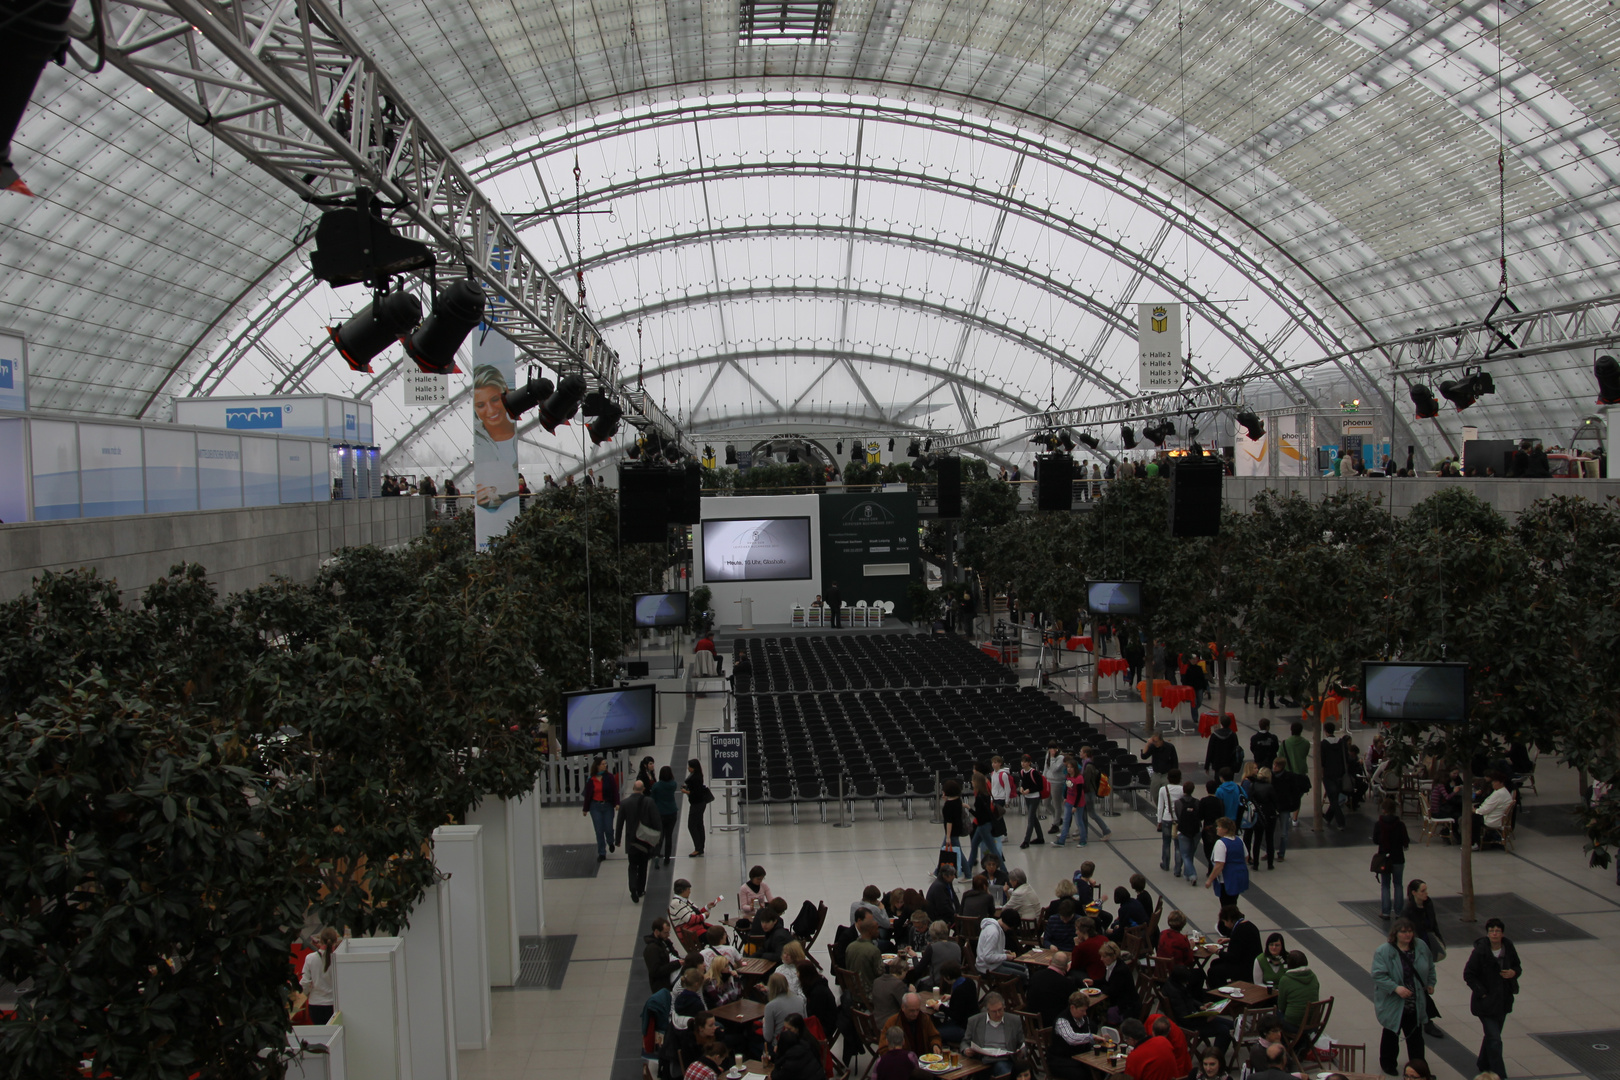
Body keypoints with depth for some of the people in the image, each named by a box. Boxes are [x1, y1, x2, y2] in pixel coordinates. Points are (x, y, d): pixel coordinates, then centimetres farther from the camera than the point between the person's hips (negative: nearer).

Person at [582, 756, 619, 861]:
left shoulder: (609, 777, -3)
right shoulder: (590, 780, -1)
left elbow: (615, 790, -5)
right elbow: (587, 794, 5)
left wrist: (617, 803, -16)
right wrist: (585, 809, 8)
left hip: (608, 806, 0)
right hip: (595, 807, 0)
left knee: (608, 828, 0)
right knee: (599, 831, 1)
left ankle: (610, 843, 35)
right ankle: (601, 853, 11)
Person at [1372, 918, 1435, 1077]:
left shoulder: (1421, 947, 0)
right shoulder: (1384, 951, -17)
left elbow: (1430, 968, 17)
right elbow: (1378, 975, -21)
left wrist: (1430, 983, 10)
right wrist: (1395, 988, -29)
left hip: (1416, 1004, 4)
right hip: (1393, 1004, -4)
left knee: (1415, 1036, 13)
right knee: (1391, 1036, 12)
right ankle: (1388, 1065, 31)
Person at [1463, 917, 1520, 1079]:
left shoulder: (1509, 948, -3)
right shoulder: (1480, 951, -18)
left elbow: (1517, 967, 13)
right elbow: (1468, 974, -12)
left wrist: (1514, 972, -10)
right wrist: (1482, 992, -17)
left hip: (1503, 1001, 6)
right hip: (1486, 1000, -6)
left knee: (1492, 1034, 21)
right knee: (1494, 1040, -8)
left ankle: (1483, 1064, 41)